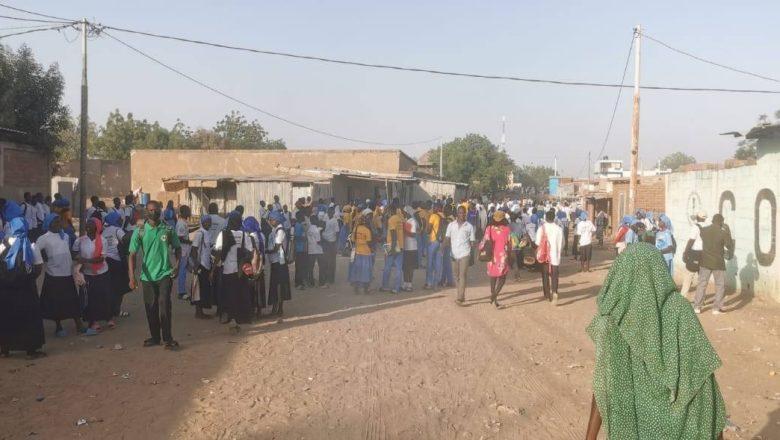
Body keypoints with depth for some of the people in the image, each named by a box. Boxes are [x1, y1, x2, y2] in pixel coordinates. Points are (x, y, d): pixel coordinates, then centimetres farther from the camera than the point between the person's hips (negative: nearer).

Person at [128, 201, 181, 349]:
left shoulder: (168, 230, 0)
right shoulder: (140, 232, -2)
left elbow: (177, 248, 11)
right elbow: (132, 255, -5)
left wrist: (176, 264, -5)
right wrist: (132, 277, -15)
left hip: (165, 274, -1)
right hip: (147, 276, 1)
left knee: (164, 306, -9)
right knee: (151, 308, 9)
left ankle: (168, 338, -2)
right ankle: (155, 337, 23)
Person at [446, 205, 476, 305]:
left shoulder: (470, 226, 5)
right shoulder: (451, 225, 8)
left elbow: (472, 242, 8)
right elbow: (447, 239, 4)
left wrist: (472, 257, 6)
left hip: (465, 254, -3)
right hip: (454, 254, 3)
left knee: (463, 275, -11)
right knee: (456, 276, 10)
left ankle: (460, 298, -15)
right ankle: (461, 296, 23)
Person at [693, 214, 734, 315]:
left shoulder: (703, 230, -2)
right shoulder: (723, 233, -13)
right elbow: (729, 246, -2)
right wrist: (728, 232, 6)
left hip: (705, 262, 3)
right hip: (718, 263, -3)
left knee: (702, 284, 10)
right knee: (720, 285, 10)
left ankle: (697, 307, 10)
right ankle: (716, 308, 8)